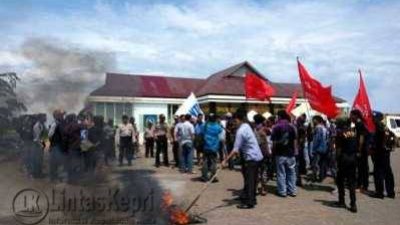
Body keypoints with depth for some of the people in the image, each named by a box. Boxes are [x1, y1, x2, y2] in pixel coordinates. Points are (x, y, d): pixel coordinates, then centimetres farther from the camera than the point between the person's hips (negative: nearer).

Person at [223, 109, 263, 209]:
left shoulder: (241, 130, -20)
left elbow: (236, 149, -22)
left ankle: (249, 202, 4)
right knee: (251, 179, 16)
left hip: (251, 158, -9)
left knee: (249, 180, -3)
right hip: (256, 156, 9)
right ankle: (247, 197, 27)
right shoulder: (247, 126, 9)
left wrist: (225, 160, -19)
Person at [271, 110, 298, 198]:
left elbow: (274, 142, -7)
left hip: (280, 153, -3)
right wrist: (295, 151, 11)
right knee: (291, 172, 11)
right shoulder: (292, 127, 2)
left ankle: (282, 191, 7)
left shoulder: (276, 127, -7)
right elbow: (295, 141, 3)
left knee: (281, 173, 4)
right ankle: (292, 191, 16)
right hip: (290, 153, 3)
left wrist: (273, 151, 5)